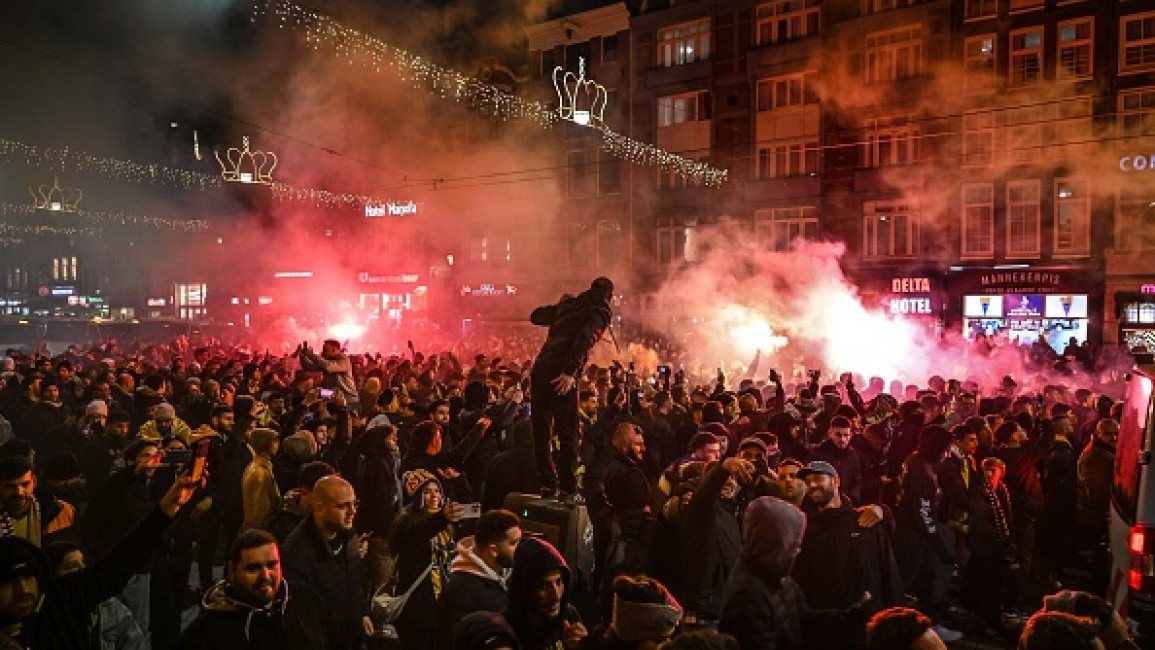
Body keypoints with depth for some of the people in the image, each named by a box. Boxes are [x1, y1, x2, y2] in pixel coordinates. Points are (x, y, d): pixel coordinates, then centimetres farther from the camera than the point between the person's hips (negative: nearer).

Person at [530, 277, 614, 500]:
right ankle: (567, 488, 3)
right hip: (562, 375, -6)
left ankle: (548, 483, 15)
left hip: (541, 368, 6)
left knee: (541, 430, 12)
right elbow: (585, 338, -14)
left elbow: (536, 316, 31)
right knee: (568, 435, 2)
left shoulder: (568, 305, 22)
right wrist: (570, 371, -19)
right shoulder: (601, 312, 4)